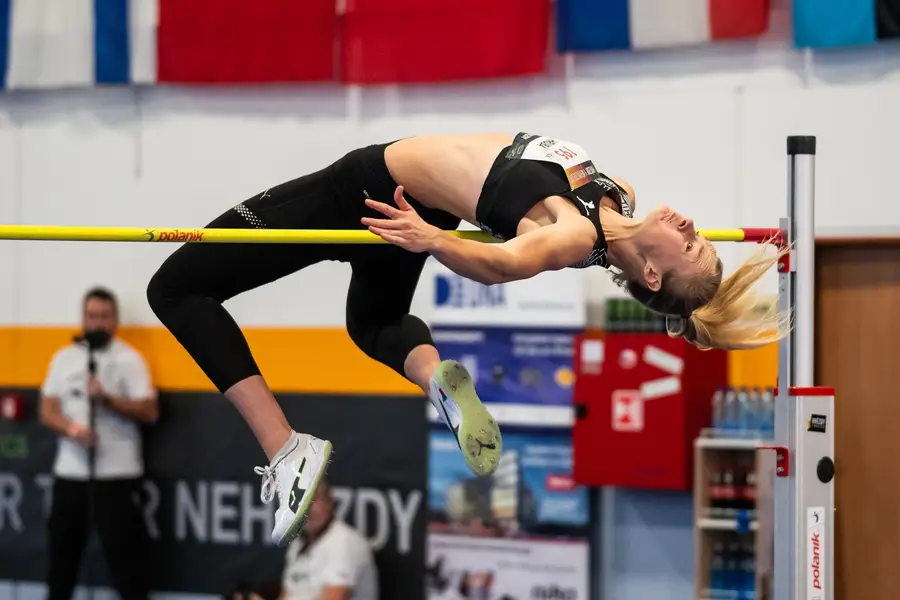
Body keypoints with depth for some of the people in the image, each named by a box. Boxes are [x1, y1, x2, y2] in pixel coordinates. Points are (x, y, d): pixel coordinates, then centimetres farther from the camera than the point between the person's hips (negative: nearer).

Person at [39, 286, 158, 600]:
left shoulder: (129, 359, -2)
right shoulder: (64, 357, 10)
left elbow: (149, 411, -9)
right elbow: (48, 410, 6)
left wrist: (107, 398, -20)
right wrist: (71, 428, -15)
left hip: (117, 473, -4)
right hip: (70, 471, 5)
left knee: (123, 550, -5)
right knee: (61, 547, 12)